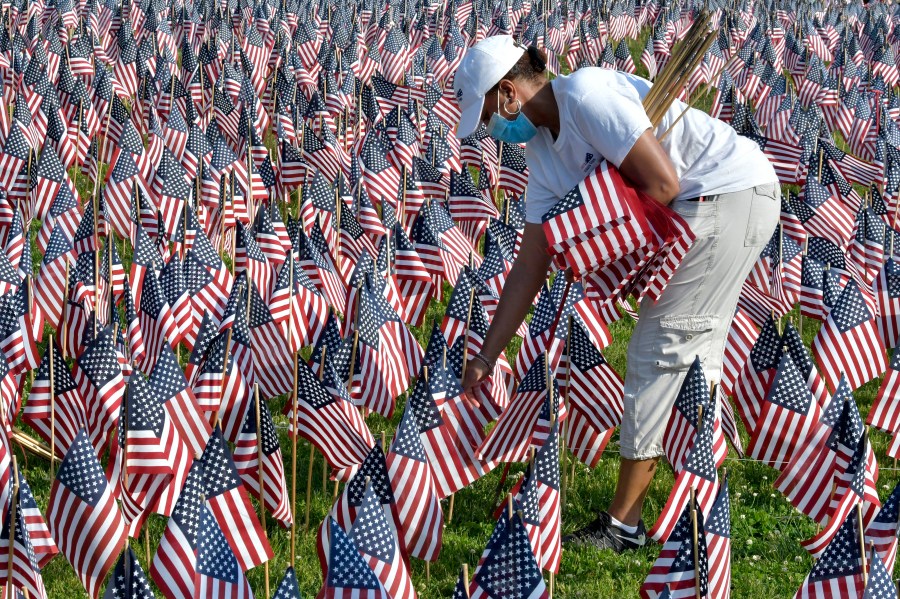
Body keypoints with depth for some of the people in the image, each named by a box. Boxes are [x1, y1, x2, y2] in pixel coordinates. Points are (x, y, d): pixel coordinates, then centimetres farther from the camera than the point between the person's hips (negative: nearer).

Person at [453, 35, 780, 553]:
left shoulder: (585, 95, -19)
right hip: (698, 210, 10)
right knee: (693, 354, 16)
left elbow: (663, 183, -22)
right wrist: (487, 355, 12)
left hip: (732, 194, -10)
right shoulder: (542, 148, 10)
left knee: (660, 348, -6)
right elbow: (531, 265, 12)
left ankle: (623, 525, 1)